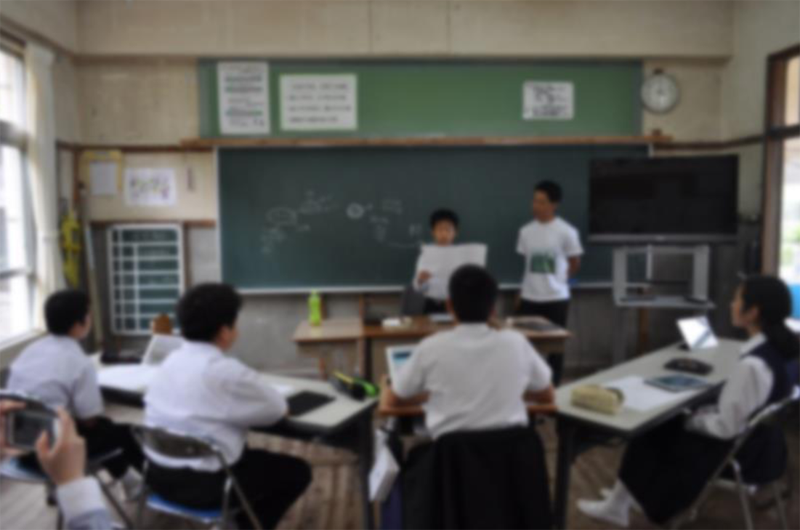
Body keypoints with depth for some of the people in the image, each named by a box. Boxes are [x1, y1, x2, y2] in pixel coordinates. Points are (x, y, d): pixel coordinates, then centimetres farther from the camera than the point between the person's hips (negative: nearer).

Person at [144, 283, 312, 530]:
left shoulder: (170, 360, 3)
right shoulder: (227, 372, -21)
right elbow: (277, 408, -9)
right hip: (204, 483, -8)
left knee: (252, 455, 31)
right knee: (297, 471, 10)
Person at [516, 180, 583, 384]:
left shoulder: (566, 232, -8)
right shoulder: (526, 231, 3)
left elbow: (575, 264, 4)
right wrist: (522, 291, 13)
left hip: (556, 298, -3)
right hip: (529, 298, 3)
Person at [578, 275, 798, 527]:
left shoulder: (752, 365, -32)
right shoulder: (777, 348, -3)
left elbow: (727, 427, -25)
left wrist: (693, 420, -8)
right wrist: (703, 412, 4)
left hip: (743, 451, -8)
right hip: (762, 441, 8)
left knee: (656, 435, 6)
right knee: (665, 427, 12)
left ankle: (620, 505, 27)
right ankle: (621, 503, 20)